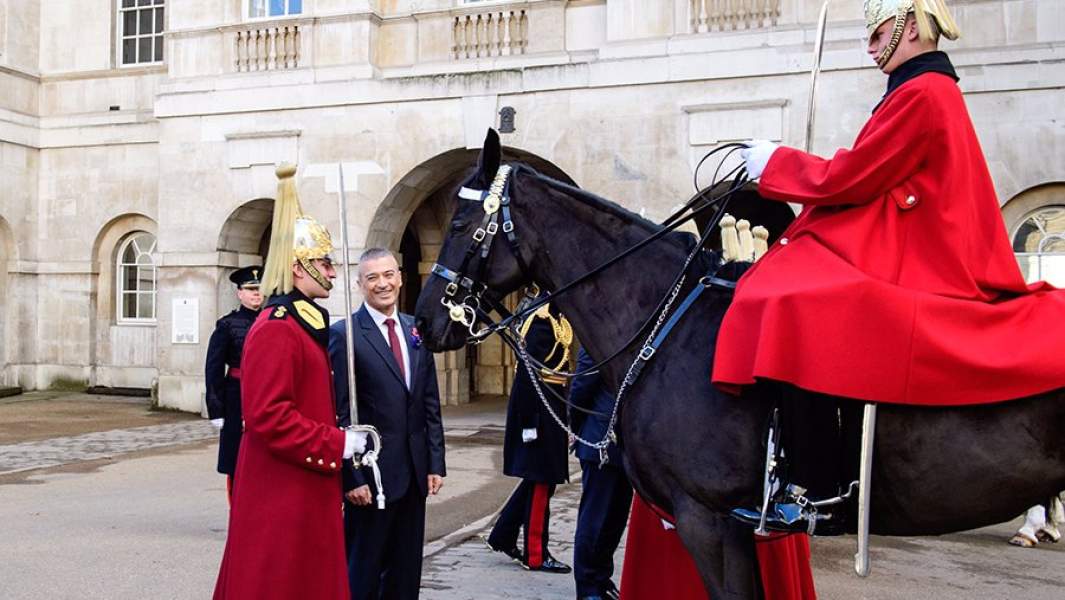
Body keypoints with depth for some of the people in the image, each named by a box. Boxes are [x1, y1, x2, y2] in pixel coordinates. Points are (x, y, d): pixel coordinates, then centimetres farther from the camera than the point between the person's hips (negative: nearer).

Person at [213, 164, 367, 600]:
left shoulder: (304, 324, 14)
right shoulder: (276, 330, -19)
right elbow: (269, 416, -25)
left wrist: (340, 439, 9)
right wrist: (337, 445, -19)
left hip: (304, 490, 10)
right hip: (282, 494, -10)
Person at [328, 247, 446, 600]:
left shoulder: (417, 331, 9)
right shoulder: (344, 334, -9)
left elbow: (431, 404, 11)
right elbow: (339, 413, -12)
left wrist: (436, 463, 6)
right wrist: (352, 476, -15)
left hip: (415, 473, 6)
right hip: (371, 472, -6)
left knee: (407, 572, 15)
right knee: (363, 572, 8)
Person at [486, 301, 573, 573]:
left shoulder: (556, 319, 12)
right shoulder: (542, 321, -18)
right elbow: (527, 372, -22)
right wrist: (529, 423, -22)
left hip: (550, 412, 10)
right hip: (541, 414, -10)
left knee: (537, 480, 18)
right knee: (541, 483, 0)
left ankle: (502, 537, 28)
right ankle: (536, 555, 11)